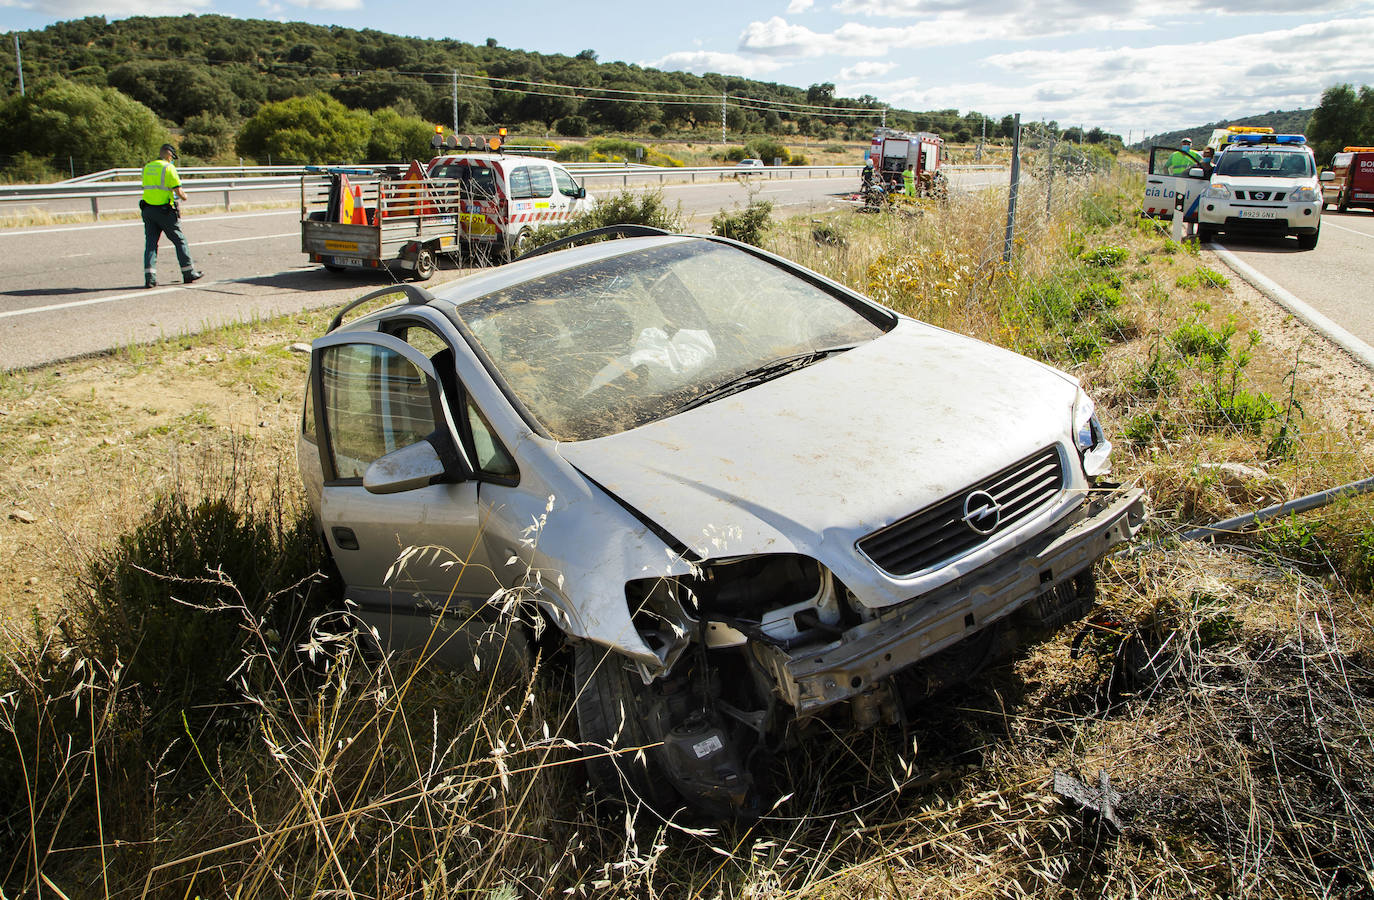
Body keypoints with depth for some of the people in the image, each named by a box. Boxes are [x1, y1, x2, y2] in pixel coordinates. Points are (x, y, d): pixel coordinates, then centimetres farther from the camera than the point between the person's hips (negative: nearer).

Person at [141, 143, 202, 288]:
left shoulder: (147, 167, 11)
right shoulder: (168, 168, -8)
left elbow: (146, 187, 18)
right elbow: (178, 191, -13)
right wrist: (184, 196, 9)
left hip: (148, 209, 5)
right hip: (165, 210, -5)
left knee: (150, 243, 4)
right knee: (180, 241, 8)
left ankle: (149, 277, -6)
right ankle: (189, 273, 13)